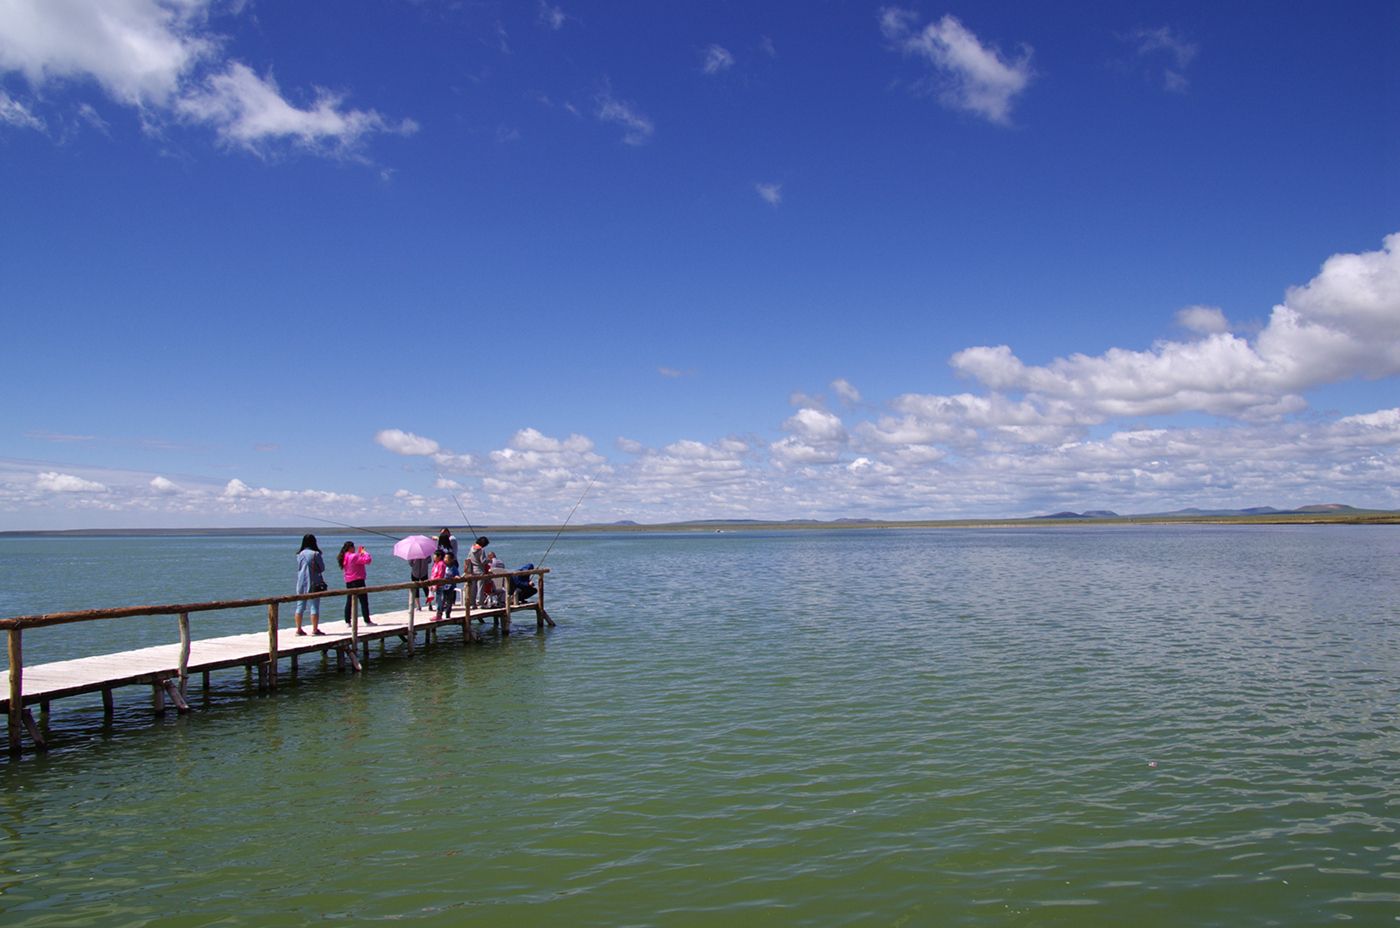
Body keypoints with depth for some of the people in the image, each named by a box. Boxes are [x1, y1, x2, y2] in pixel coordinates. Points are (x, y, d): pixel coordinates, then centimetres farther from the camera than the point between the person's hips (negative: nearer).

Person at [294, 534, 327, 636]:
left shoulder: (299, 554, 3)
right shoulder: (315, 554, -11)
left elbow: (298, 568, 13)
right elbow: (322, 568, -4)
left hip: (301, 583, 5)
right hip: (313, 583, -5)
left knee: (300, 607, 10)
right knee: (314, 607, -2)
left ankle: (298, 629, 13)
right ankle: (315, 629, -3)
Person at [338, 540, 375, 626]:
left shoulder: (344, 557, 9)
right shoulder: (354, 556, -17)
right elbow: (368, 560, -21)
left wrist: (360, 553, 17)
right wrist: (364, 552, -7)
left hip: (348, 582, 8)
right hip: (358, 581, -8)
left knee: (349, 602, 13)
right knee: (364, 601, -3)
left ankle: (347, 621, 13)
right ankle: (367, 621, -2)